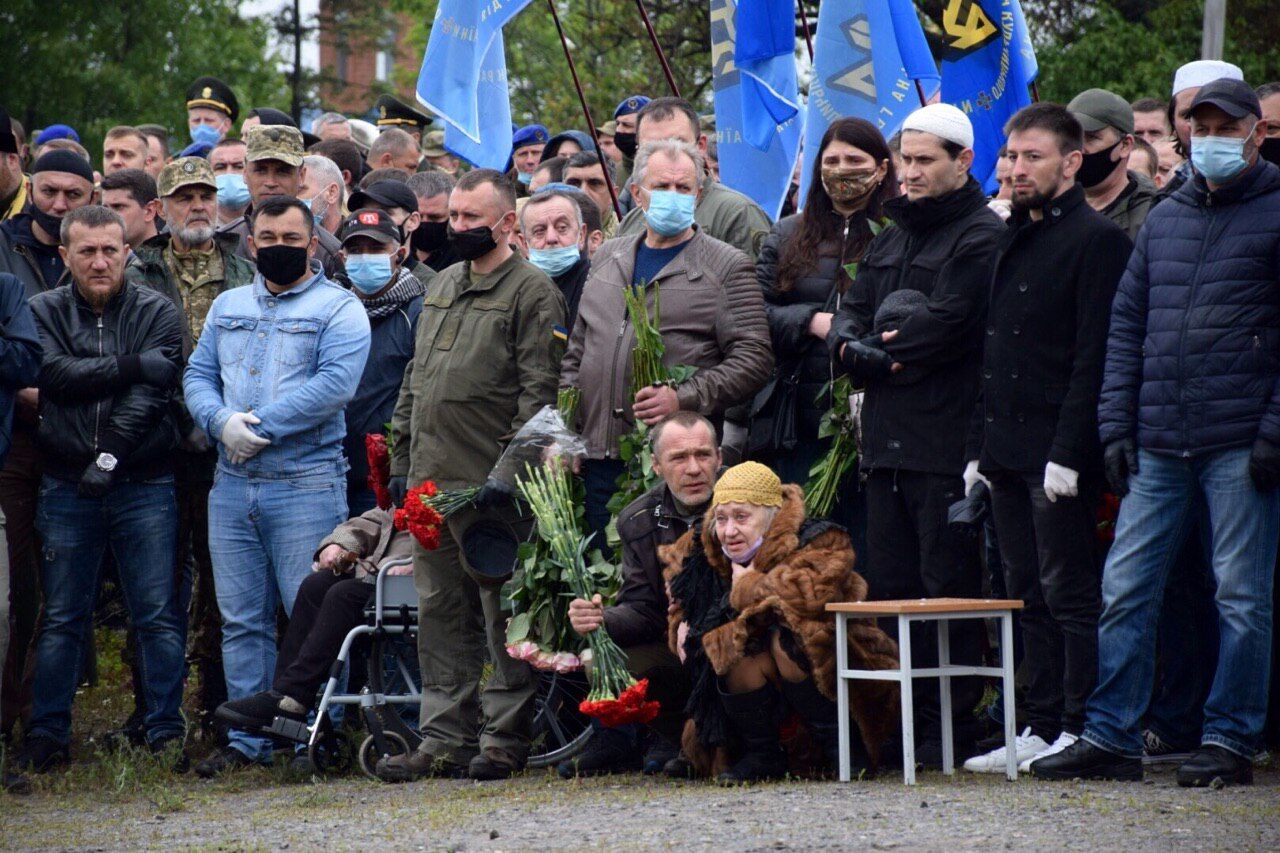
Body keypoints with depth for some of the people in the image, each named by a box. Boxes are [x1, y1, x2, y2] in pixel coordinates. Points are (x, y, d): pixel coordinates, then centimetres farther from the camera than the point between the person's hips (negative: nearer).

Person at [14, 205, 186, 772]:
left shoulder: (156, 313, 3)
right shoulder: (43, 312, 8)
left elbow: (151, 394, -8)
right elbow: (57, 375, -9)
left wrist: (110, 455, -18)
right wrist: (133, 365, -12)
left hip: (143, 486, -1)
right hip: (67, 487, 1)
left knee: (158, 616, -2)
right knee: (61, 618, 6)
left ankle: (166, 732, 2)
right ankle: (46, 736, 10)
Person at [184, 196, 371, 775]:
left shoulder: (338, 309, 0)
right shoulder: (228, 307, 19)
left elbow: (335, 385, -14)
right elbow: (197, 377, 13)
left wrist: (260, 424, -15)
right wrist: (223, 422, -9)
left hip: (307, 483, -5)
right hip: (232, 486, 5)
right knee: (242, 619, 7)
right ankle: (248, 740, 12)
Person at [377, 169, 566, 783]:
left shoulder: (532, 293, -5)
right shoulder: (443, 286, 19)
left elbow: (539, 393, -11)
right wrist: (402, 463, 17)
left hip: (492, 486, -8)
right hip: (430, 482, 8)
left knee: (503, 615, -2)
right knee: (440, 614, 9)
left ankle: (505, 741, 3)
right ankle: (444, 740, 12)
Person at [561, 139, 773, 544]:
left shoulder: (728, 267, 2)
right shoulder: (608, 259, 19)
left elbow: (754, 358, -6)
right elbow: (577, 351, 24)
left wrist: (684, 398, -18)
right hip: (600, 456, 5)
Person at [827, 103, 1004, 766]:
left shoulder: (980, 237, -5)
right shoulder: (889, 241, 21)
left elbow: (946, 325, -16)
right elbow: (849, 317, 14)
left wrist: (871, 350, -4)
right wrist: (867, 352, -8)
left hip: (947, 442, -8)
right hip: (887, 438, 8)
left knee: (948, 585, -5)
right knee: (889, 584, 8)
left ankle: (952, 725, -2)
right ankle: (907, 718, 14)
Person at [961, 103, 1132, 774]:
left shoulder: (1097, 239, -8)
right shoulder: (1015, 239, 18)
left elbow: (1094, 356, -14)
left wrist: (1069, 452, -20)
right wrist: (979, 444, 15)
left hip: (1058, 452, -8)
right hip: (1008, 453, 8)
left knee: (1069, 592, -6)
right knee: (1029, 595, 10)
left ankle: (1080, 731, -2)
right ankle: (1041, 727, 14)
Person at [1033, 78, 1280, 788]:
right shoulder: (1164, 219, 17)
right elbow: (1126, 324, 17)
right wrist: (1117, 424, 8)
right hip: (1158, 447, 5)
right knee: (1125, 588, 3)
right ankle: (1110, 736, 8)